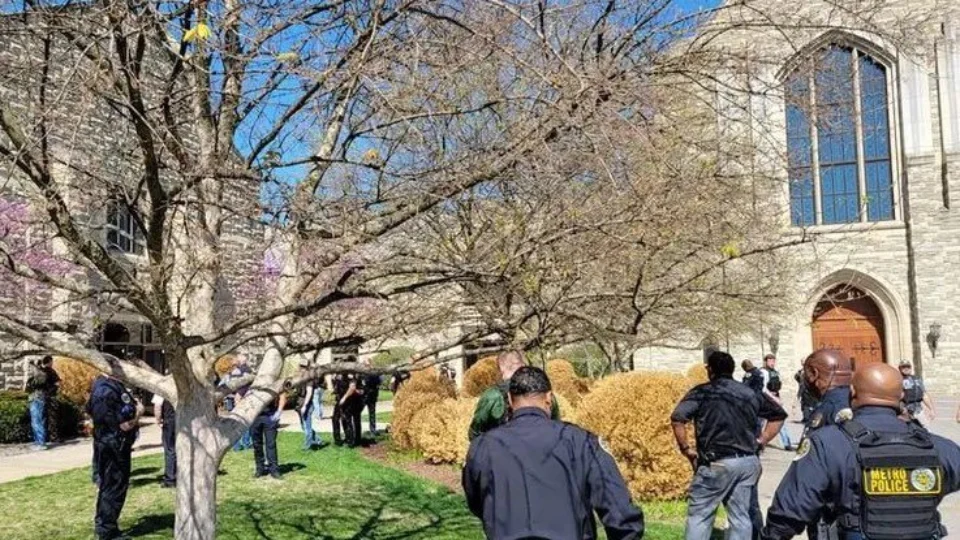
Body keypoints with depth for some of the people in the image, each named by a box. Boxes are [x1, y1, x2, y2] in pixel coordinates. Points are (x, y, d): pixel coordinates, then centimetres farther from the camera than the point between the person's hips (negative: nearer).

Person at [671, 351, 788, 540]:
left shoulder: (702, 392, -2)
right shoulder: (750, 393, 13)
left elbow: (677, 418, -15)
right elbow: (779, 414, 21)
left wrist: (685, 449, -4)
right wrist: (761, 441, 17)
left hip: (717, 462, -5)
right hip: (749, 462, 5)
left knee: (699, 515, 4)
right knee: (741, 516, 10)